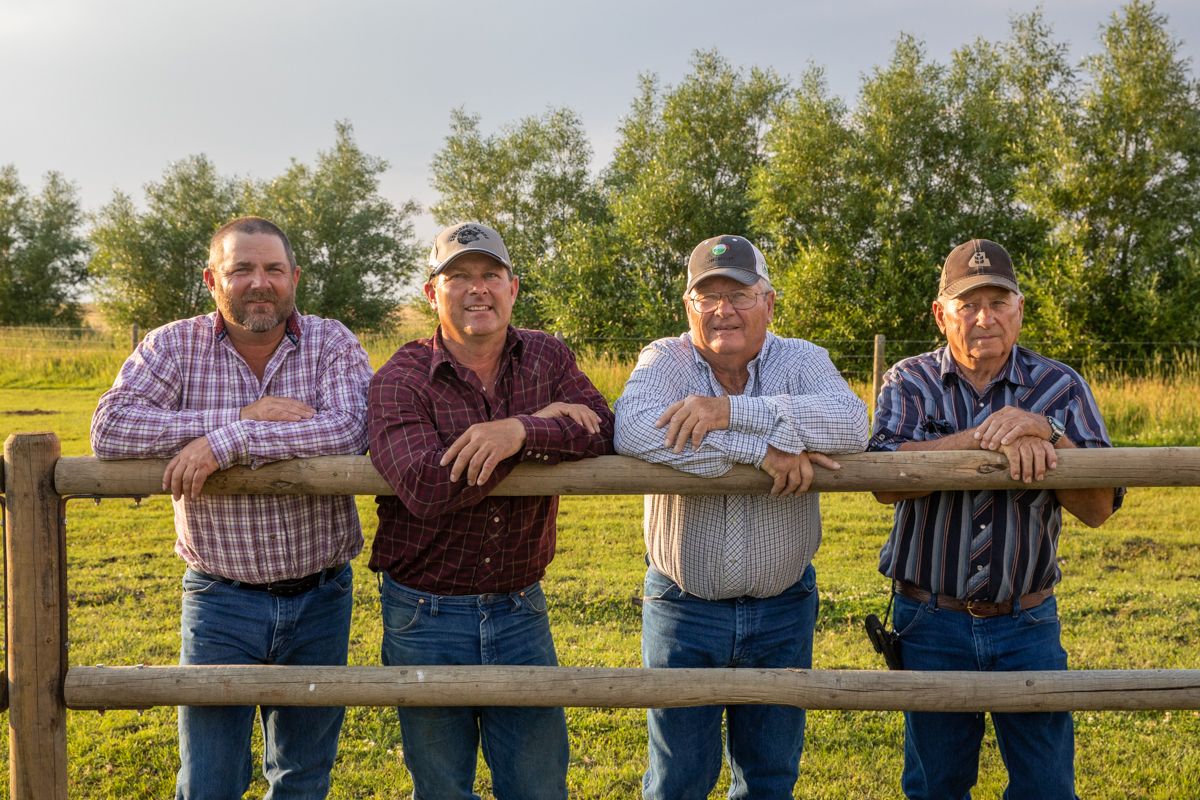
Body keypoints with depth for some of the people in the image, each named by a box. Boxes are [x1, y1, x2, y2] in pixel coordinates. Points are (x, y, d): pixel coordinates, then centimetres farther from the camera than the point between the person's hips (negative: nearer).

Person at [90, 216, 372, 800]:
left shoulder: (332, 343, -3)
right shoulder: (174, 346, -2)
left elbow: (351, 429, -21)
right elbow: (110, 428, -17)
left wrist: (224, 443, -26)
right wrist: (243, 415, -21)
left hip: (320, 596, 1)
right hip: (220, 598, 0)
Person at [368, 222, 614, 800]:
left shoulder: (547, 358, 2)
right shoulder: (400, 380, -10)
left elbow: (606, 435, -12)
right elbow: (427, 490, -25)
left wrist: (519, 432, -28)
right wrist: (540, 423, -20)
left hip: (520, 610, 3)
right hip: (426, 616, -2)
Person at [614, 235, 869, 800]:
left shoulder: (801, 361, -1)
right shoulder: (665, 360, -5)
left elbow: (851, 423, -23)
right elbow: (633, 430, -27)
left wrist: (733, 410, -29)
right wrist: (762, 448, -30)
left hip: (782, 609, 2)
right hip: (682, 607, -1)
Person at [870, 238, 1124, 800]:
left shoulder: (1060, 389, 2)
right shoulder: (910, 384, 0)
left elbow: (1098, 509, -7)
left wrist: (1044, 432, -22)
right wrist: (989, 438, -27)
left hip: (1027, 626, 1)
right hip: (931, 625, 0)